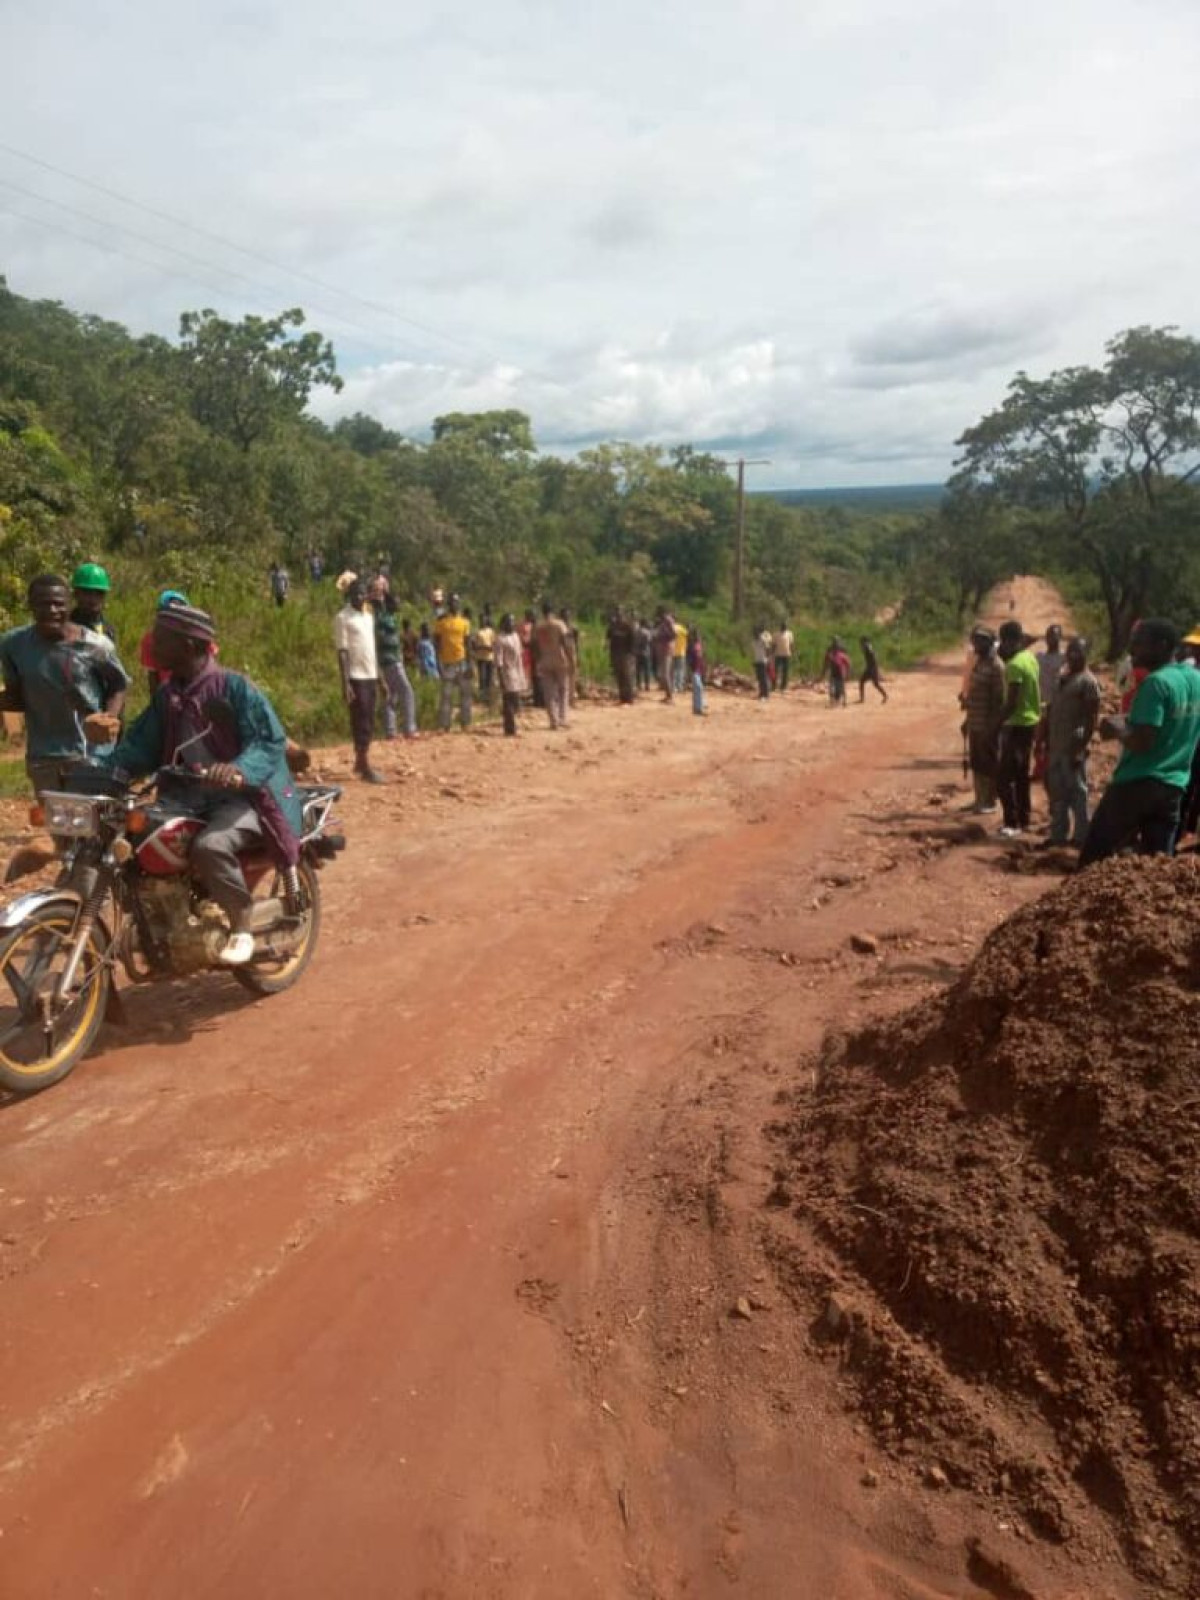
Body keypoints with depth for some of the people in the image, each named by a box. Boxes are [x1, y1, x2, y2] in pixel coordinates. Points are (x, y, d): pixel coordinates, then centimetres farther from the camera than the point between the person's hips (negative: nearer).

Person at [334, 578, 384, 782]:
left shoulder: (369, 617, 15)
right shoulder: (343, 618, -8)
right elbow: (342, 651, -12)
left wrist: (380, 677, 16)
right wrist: (345, 682, -18)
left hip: (371, 676, 7)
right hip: (356, 676, -7)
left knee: (369, 721, 9)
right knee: (362, 721, -8)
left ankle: (359, 761, 18)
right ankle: (366, 767, -7)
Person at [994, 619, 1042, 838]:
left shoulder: (1014, 665, -20)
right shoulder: (1031, 658, 10)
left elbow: (1011, 703, -23)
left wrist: (997, 724, -17)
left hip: (1017, 726, -10)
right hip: (1031, 722, 10)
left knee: (1004, 777, -7)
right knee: (1021, 775, 16)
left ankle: (1012, 823, -7)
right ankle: (1023, 819, 23)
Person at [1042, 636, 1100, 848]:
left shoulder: (1088, 681, -9)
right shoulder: (1062, 679, 16)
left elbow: (1092, 718, -14)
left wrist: (1082, 748, -19)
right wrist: (1047, 744, 16)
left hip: (1074, 747, -8)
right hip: (1056, 745, 8)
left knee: (1077, 792, -2)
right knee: (1057, 792, 12)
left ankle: (1081, 836, 4)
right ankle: (1058, 834, 21)